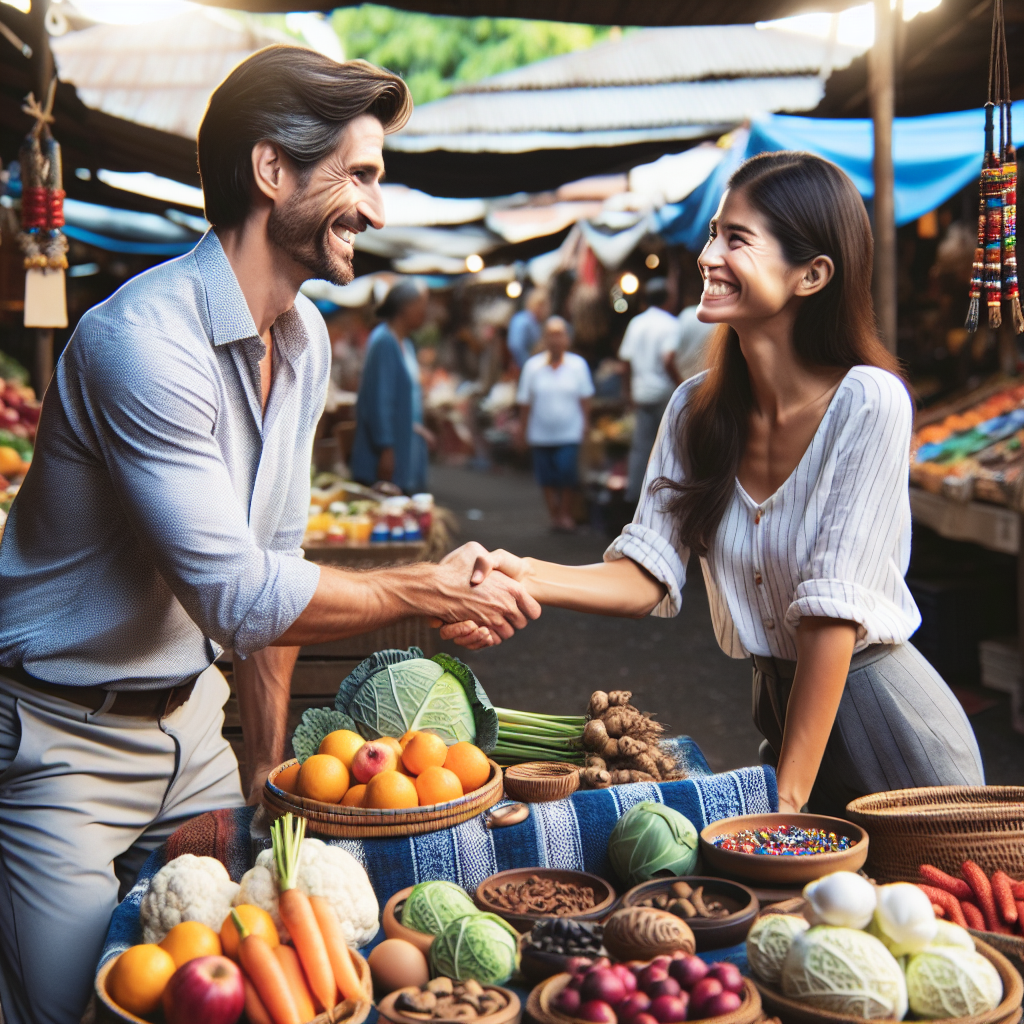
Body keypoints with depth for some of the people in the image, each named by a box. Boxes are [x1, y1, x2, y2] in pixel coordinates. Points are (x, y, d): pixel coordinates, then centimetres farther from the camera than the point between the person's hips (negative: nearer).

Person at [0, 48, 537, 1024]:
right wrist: (431, 591, -17)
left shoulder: (305, 341, 4)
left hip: (190, 721, 8)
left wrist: (269, 765, 9)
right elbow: (239, 597, -28)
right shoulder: (143, 339, -26)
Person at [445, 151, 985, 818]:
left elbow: (833, 611, -23)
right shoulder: (695, 410, -3)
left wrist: (788, 797, -23)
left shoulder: (869, 402, -21)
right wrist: (528, 578, -26)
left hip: (882, 711, -5)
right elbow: (649, 574, -8)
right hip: (778, 702, 5)